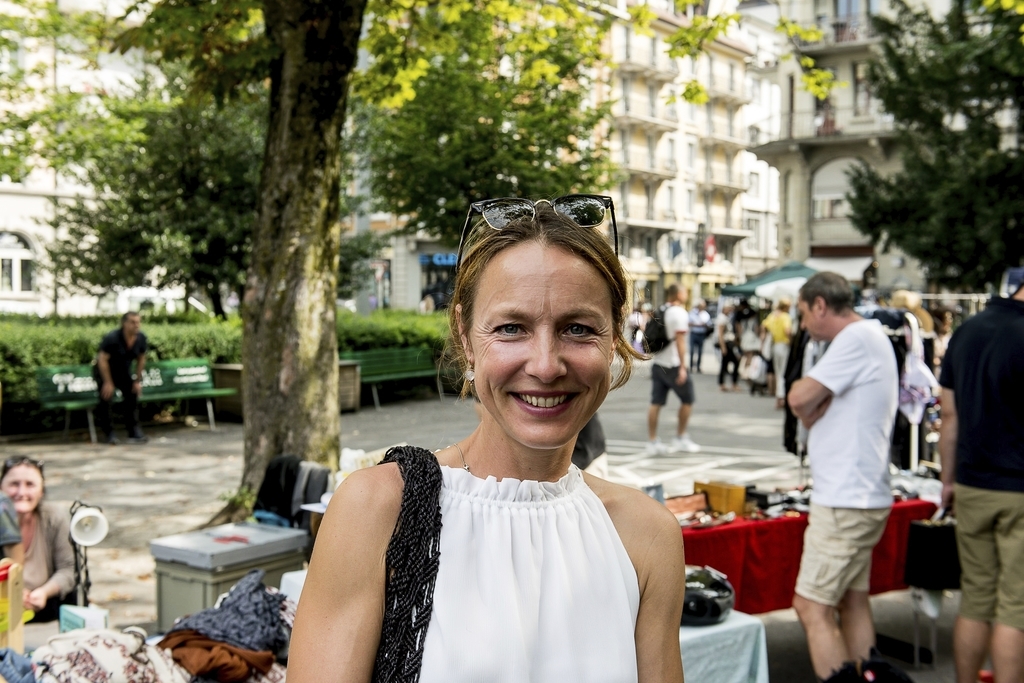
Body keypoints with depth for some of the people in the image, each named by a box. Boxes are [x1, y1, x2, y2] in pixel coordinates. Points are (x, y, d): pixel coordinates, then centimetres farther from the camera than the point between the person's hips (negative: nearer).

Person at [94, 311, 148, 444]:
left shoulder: (141, 338, -12)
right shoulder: (111, 337, -29)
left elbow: (141, 359, 1)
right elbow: (103, 360, -25)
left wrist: (138, 381, 0)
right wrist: (108, 383, -25)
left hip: (123, 371, 5)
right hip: (105, 370, -5)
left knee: (132, 395, -6)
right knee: (106, 398, -18)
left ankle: (134, 432, 1)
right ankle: (109, 433, -7)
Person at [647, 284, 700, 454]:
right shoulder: (679, 312, -10)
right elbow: (679, 340, -18)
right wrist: (682, 367, -19)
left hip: (657, 363, 7)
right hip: (672, 364, -7)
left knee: (656, 403, 6)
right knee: (687, 400, 7)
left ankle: (652, 442, 6)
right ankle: (681, 439, 11)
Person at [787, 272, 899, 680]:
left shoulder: (857, 337, -16)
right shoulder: (870, 336, 16)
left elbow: (799, 399, -19)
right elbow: (817, 406, 12)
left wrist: (810, 412, 0)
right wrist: (814, 410, -6)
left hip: (844, 500, -10)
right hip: (861, 494, 10)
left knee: (813, 608, -7)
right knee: (853, 601, 15)